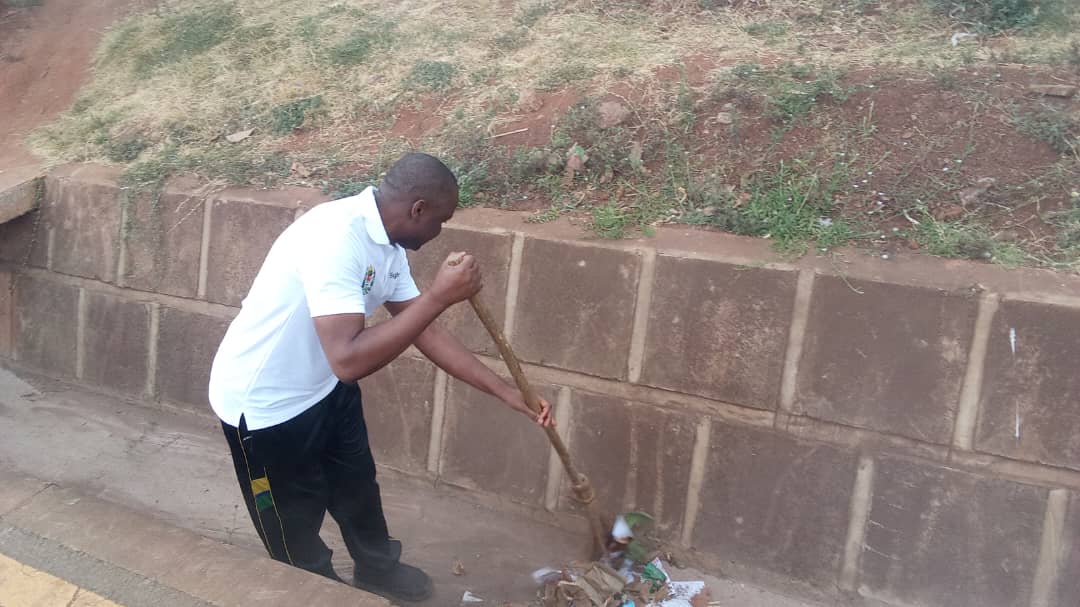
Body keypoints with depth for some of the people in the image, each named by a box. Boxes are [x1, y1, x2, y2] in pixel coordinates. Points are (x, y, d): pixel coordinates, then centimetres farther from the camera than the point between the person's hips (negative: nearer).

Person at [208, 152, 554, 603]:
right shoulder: (335, 237, -34)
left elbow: (426, 333, 2)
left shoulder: (388, 245, -5)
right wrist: (440, 295, -37)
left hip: (325, 388, 9)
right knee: (296, 527, 13)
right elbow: (348, 360, -41)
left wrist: (506, 392, 2)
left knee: (357, 485, 26)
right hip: (264, 403, -9)